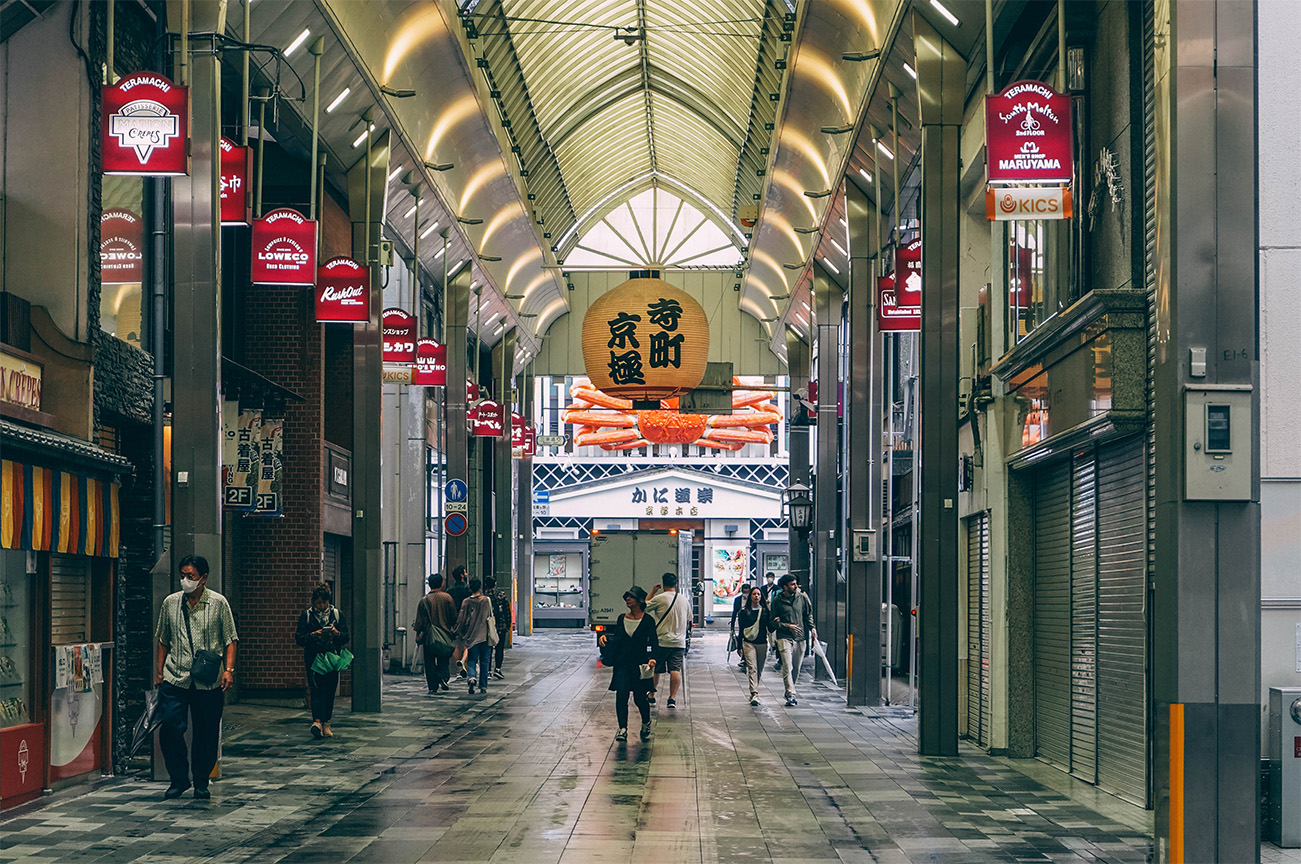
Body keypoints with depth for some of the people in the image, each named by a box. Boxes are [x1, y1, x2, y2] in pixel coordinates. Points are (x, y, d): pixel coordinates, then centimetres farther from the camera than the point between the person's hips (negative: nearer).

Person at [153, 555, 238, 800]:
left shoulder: (218, 603, 2)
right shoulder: (170, 603, 8)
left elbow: (230, 639, 3)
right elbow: (163, 640, 17)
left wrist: (228, 669, -8)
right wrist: (159, 671, 11)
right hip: (174, 678, 1)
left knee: (206, 733, 3)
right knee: (170, 726, -9)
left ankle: (201, 783, 18)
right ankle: (179, 778, 8)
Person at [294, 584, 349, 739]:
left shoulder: (336, 614, 9)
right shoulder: (306, 615, 4)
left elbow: (346, 637, 7)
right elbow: (299, 638, 0)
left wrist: (337, 633, -14)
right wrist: (312, 635, -18)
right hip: (313, 658, -2)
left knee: (330, 690, 3)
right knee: (316, 689, -16)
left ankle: (326, 724, 12)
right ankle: (317, 721, -26)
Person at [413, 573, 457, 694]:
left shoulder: (424, 600, -4)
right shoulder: (447, 598, -1)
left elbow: (420, 620, -3)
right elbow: (454, 617, 3)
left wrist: (418, 634, 4)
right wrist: (455, 630, 14)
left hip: (428, 636, -1)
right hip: (445, 635, 1)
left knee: (430, 662, 5)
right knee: (444, 660, 13)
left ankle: (433, 687, -1)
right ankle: (444, 678, -10)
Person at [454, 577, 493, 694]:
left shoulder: (466, 602, -3)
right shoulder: (486, 600, -3)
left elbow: (461, 619, -2)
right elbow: (490, 616, 5)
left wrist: (459, 634, 8)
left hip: (471, 635, 0)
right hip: (485, 635, 0)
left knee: (472, 660, 6)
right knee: (484, 661, 10)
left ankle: (471, 677, -21)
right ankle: (483, 686, 13)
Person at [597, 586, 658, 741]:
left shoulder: (647, 620, -2)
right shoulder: (622, 618, 11)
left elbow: (654, 642, -6)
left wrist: (652, 658, -21)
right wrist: (604, 637, -1)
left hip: (639, 663, -3)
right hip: (622, 663, 3)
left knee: (640, 697, -2)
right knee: (621, 695, -11)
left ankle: (646, 724, 26)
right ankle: (622, 729, -9)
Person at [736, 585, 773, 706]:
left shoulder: (765, 611, 7)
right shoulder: (744, 611, 3)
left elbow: (770, 629, 6)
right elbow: (740, 629, 6)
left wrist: (774, 623, -16)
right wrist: (740, 647, 3)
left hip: (762, 643, 3)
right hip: (748, 643, -2)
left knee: (759, 670, 9)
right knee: (752, 668, -15)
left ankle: (753, 692, 26)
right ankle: (754, 694, -24)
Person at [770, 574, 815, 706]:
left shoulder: (802, 598, 9)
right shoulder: (777, 601, 0)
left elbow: (808, 615, 18)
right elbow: (773, 621, 1)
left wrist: (812, 628, 3)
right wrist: (788, 626, -11)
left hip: (800, 638, 4)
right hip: (784, 637, -4)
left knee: (796, 669, 9)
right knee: (787, 667, -15)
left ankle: (790, 690, 26)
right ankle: (791, 695, -19)